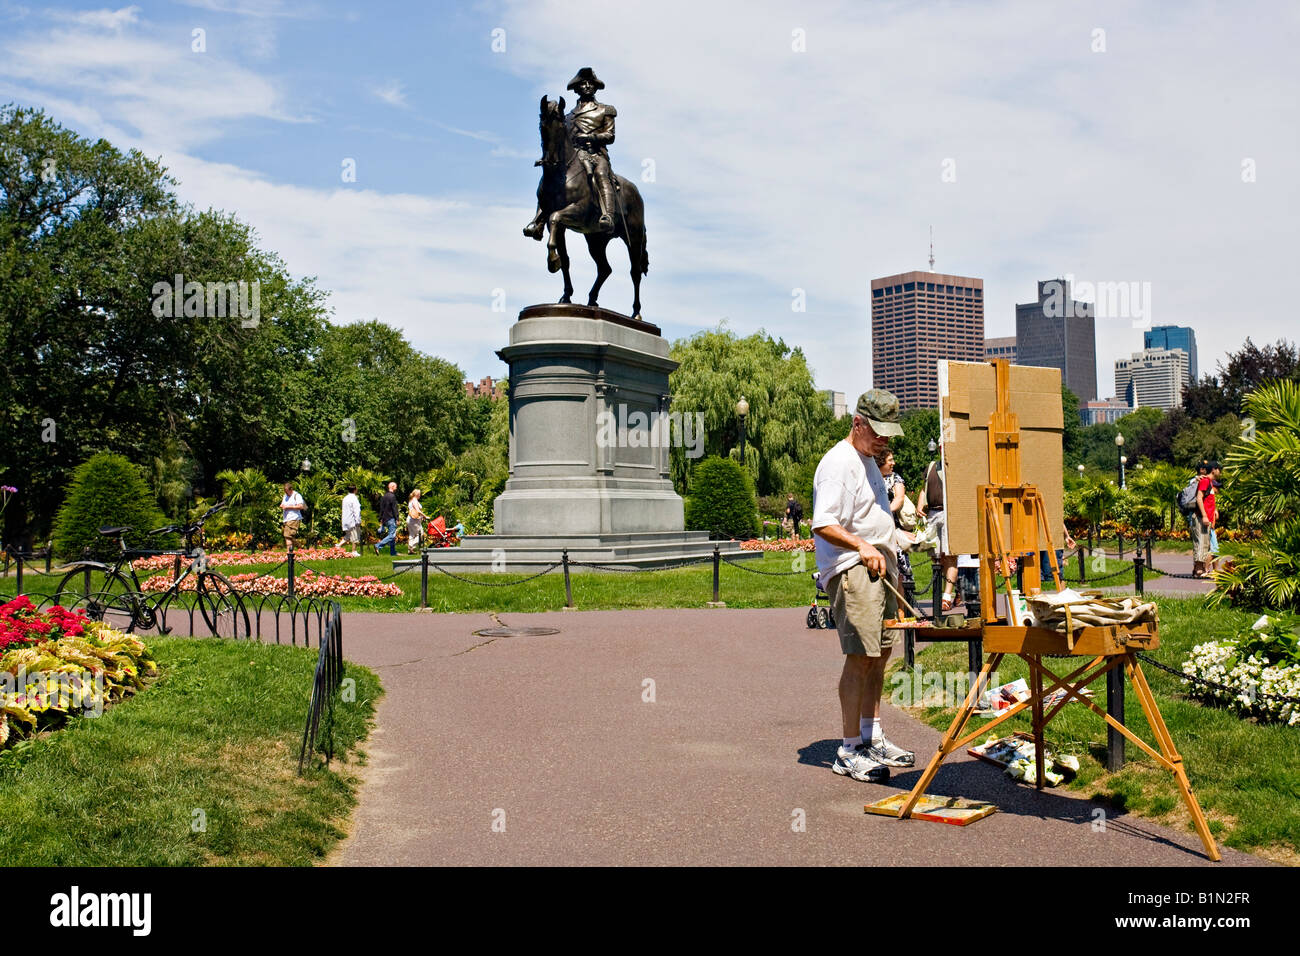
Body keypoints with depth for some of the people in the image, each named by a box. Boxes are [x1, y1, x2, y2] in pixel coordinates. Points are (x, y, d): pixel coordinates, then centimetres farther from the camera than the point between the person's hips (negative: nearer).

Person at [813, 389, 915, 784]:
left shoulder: (869, 461, 19)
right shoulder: (839, 463, -13)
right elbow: (822, 525, -22)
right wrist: (862, 547, -30)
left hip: (879, 569, 10)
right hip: (852, 572, -10)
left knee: (880, 652, 13)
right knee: (860, 656, -12)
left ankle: (873, 739, 25)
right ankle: (850, 750, -6)